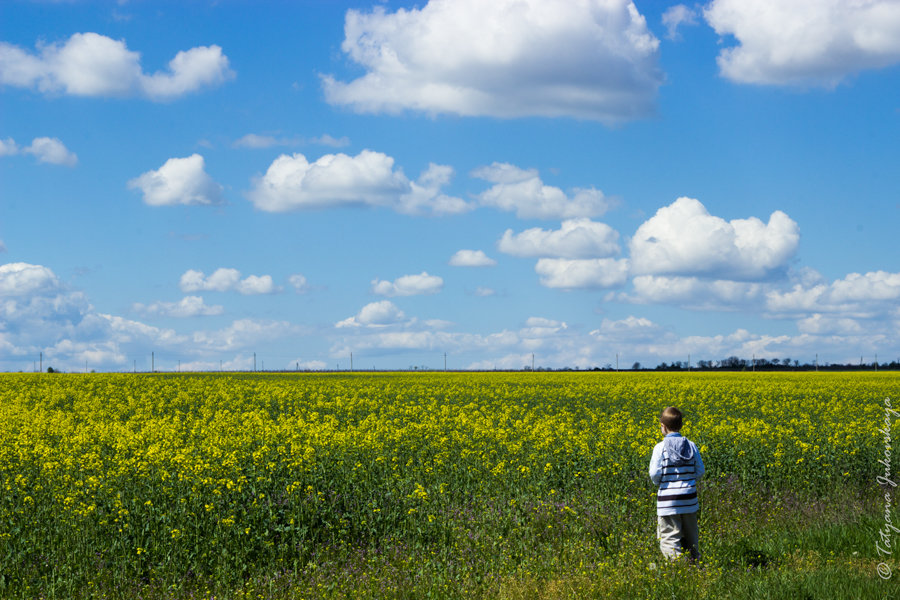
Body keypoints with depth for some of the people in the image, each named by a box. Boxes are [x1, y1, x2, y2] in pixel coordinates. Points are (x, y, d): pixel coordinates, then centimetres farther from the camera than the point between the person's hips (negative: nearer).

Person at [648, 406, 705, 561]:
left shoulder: (660, 448, -10)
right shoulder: (691, 446, 2)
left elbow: (654, 474, -13)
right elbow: (700, 471, 4)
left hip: (668, 502, -4)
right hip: (689, 500, 4)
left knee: (670, 537, -3)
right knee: (691, 537, 17)